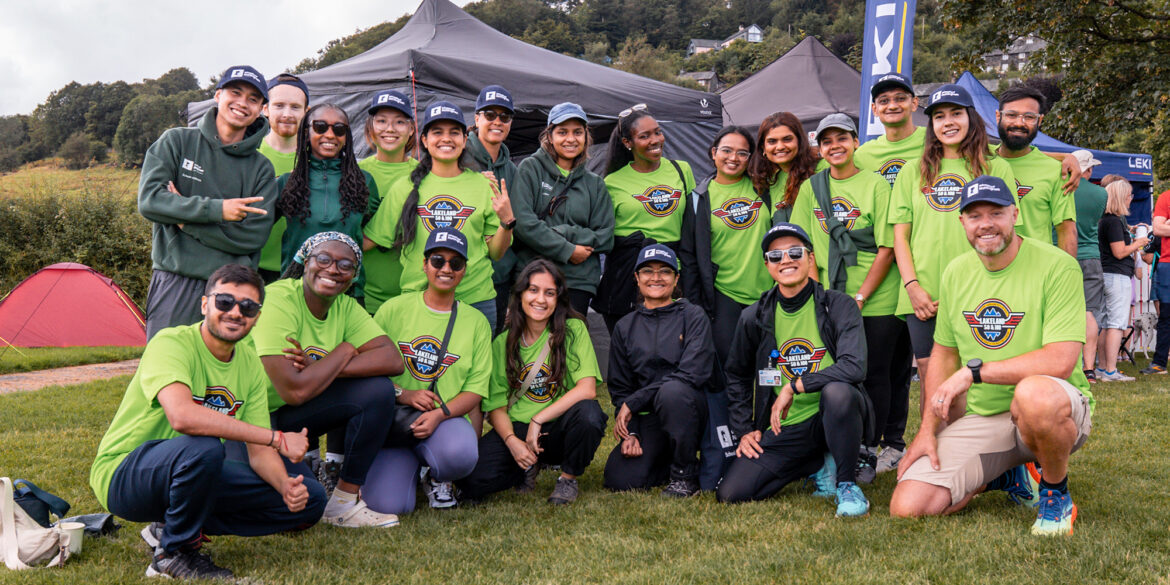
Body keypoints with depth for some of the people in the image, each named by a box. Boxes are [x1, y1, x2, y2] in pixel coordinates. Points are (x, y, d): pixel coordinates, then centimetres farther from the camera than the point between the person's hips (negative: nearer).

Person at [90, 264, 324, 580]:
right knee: (203, 446, -39)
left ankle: (169, 527, 2)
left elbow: (259, 452, 2)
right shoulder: (171, 343, -21)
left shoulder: (250, 364, 2)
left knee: (310, 498, -2)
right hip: (123, 475, -7)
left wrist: (286, 486, -22)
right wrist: (277, 438, -36)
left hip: (193, 473, 7)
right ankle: (174, 550, -12)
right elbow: (182, 416, -41)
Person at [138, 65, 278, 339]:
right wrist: (216, 209, -12)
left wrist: (186, 219, -9)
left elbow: (254, 235, -4)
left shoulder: (261, 168, 8)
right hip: (175, 283, -1)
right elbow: (149, 200, -6)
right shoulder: (176, 141, 8)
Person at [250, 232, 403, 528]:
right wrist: (344, 351, -16)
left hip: (294, 414, 8)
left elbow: (393, 360, -16)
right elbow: (294, 391, -31)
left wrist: (319, 368, -27)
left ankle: (345, 499, 1)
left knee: (378, 390, -11)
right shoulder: (277, 301, -23)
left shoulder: (346, 306, 0)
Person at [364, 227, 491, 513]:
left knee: (460, 454, -37)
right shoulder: (394, 308, 6)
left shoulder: (476, 322, 9)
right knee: (387, 504, -24)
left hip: (448, 418, 1)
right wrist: (403, 394, -14)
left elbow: (475, 389, 3)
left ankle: (436, 477, 3)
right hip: (393, 417, 0)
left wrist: (439, 414, -16)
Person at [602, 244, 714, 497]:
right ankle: (669, 460, 12)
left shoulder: (694, 317, 0)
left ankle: (686, 475, -16)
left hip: (688, 407, -3)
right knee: (620, 479, -20)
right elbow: (619, 388, 12)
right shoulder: (625, 327, 12)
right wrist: (629, 432, -6)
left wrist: (633, 403, -15)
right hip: (647, 418, 3)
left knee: (672, 390, -38)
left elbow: (692, 373, -14)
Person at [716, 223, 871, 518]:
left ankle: (847, 482, -12)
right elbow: (737, 376, 20)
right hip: (784, 427, 4)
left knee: (837, 391, -39)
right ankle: (821, 465, 13)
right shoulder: (755, 317, 4)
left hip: (833, 416, -4)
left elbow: (853, 367, -22)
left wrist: (794, 386, -19)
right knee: (731, 493, -13)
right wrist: (744, 429, 11)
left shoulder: (838, 305, -7)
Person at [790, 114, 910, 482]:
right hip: (831, 301, 3)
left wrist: (860, 296, -11)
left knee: (875, 374, 2)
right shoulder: (811, 188, 8)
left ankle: (870, 450, 14)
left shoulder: (875, 185, -3)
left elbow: (887, 248, -7)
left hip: (878, 300, -3)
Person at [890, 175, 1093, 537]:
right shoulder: (956, 273, 7)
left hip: (1058, 411, -5)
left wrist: (973, 371, -22)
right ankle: (1008, 475, 16)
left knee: (1034, 393, -43)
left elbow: (1060, 362, -23)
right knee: (908, 507, -12)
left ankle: (1056, 494, -11)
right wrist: (928, 429, 5)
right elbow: (943, 354, 14)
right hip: (980, 418, 5)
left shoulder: (1057, 266, -13)